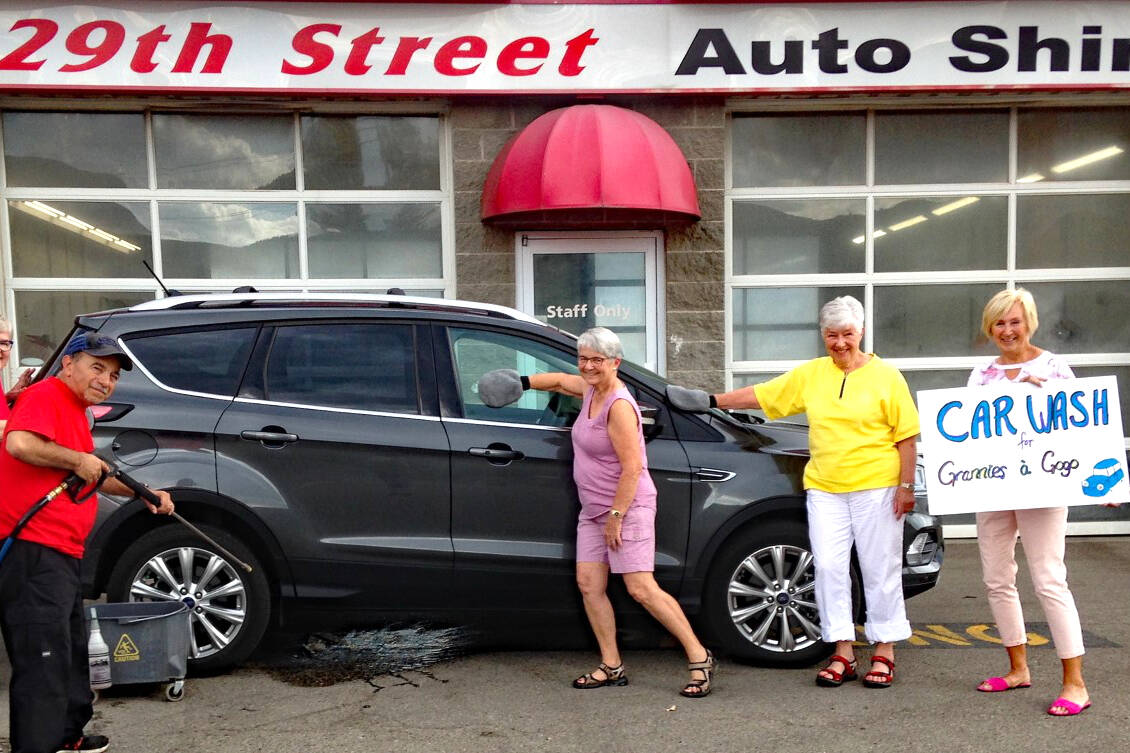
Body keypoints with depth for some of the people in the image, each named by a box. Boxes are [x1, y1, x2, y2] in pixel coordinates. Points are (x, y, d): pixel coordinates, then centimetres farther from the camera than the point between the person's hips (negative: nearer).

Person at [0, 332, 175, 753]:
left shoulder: (76, 412, 21)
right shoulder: (46, 395, -11)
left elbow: (96, 477, 31)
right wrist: (78, 459, -19)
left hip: (61, 555, 11)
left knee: (71, 652, 21)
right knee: (43, 662, -8)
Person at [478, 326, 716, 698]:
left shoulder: (619, 406, -20)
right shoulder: (591, 389, 7)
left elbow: (632, 468, -23)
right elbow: (561, 381, 29)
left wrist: (616, 517, -21)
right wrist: (521, 382, 22)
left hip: (627, 508, -9)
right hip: (593, 510, 9)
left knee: (642, 590, -11)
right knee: (589, 584, 4)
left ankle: (699, 658, 2)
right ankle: (612, 666, 13)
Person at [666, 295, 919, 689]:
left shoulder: (886, 376, 0)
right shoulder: (810, 374, 10)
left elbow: (906, 437, 0)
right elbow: (760, 394, 12)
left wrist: (906, 486, -6)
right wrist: (712, 400, 10)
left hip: (876, 488, -3)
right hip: (824, 489, 4)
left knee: (880, 570, 3)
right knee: (829, 568, 2)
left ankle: (884, 652, 17)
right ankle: (843, 654, 12)